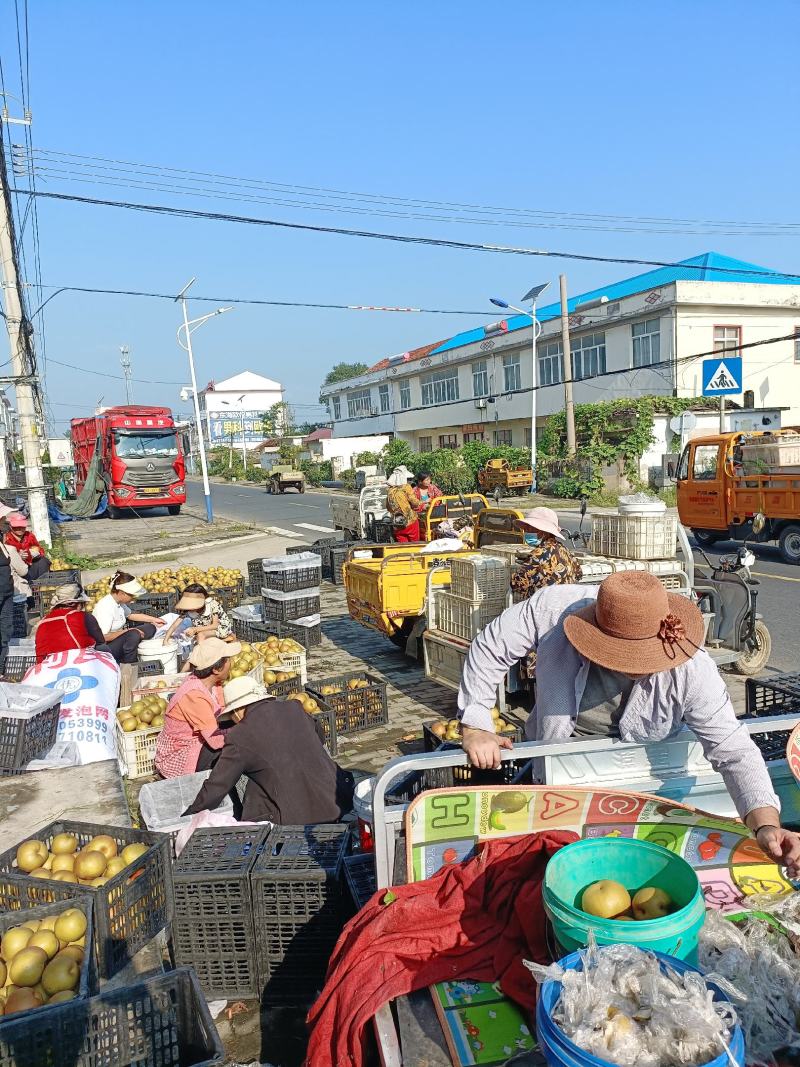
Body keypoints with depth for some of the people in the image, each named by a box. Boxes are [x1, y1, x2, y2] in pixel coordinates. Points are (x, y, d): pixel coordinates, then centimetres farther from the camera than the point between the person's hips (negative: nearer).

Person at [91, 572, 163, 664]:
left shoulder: (119, 601, 2)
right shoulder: (106, 607, -25)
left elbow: (130, 615, 21)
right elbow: (103, 637, -29)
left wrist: (153, 620, 13)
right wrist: (126, 631, -20)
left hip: (118, 639, 10)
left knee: (150, 628, 5)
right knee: (134, 634, -32)